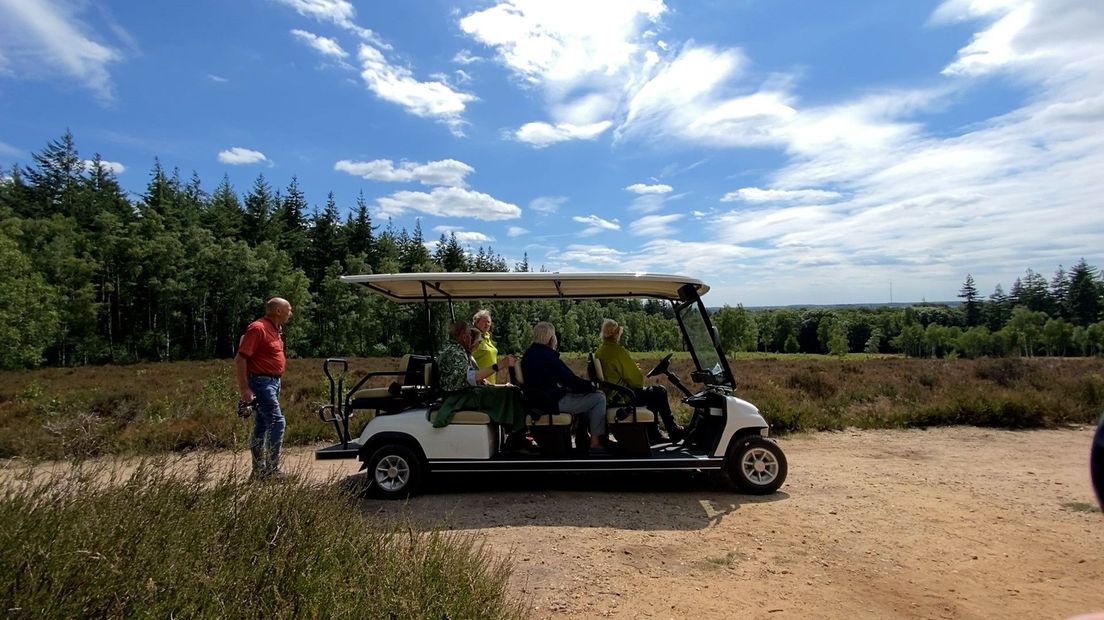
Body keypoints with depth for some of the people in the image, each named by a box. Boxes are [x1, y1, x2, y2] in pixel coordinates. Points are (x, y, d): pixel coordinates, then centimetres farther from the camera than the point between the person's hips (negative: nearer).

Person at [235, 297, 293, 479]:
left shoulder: (275, 329, 15)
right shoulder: (258, 328, -14)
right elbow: (240, 359, -18)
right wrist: (244, 389, -21)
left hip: (273, 382, 10)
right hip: (261, 382, -10)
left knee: (262, 426, 13)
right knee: (277, 421, -13)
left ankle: (259, 470, 21)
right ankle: (272, 469, -8)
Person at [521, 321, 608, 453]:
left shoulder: (529, 353, 11)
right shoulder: (547, 354, -19)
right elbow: (570, 379, -17)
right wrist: (592, 386, -2)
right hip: (554, 402, -10)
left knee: (587, 394, 25)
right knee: (599, 398, -5)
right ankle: (595, 443, 0)